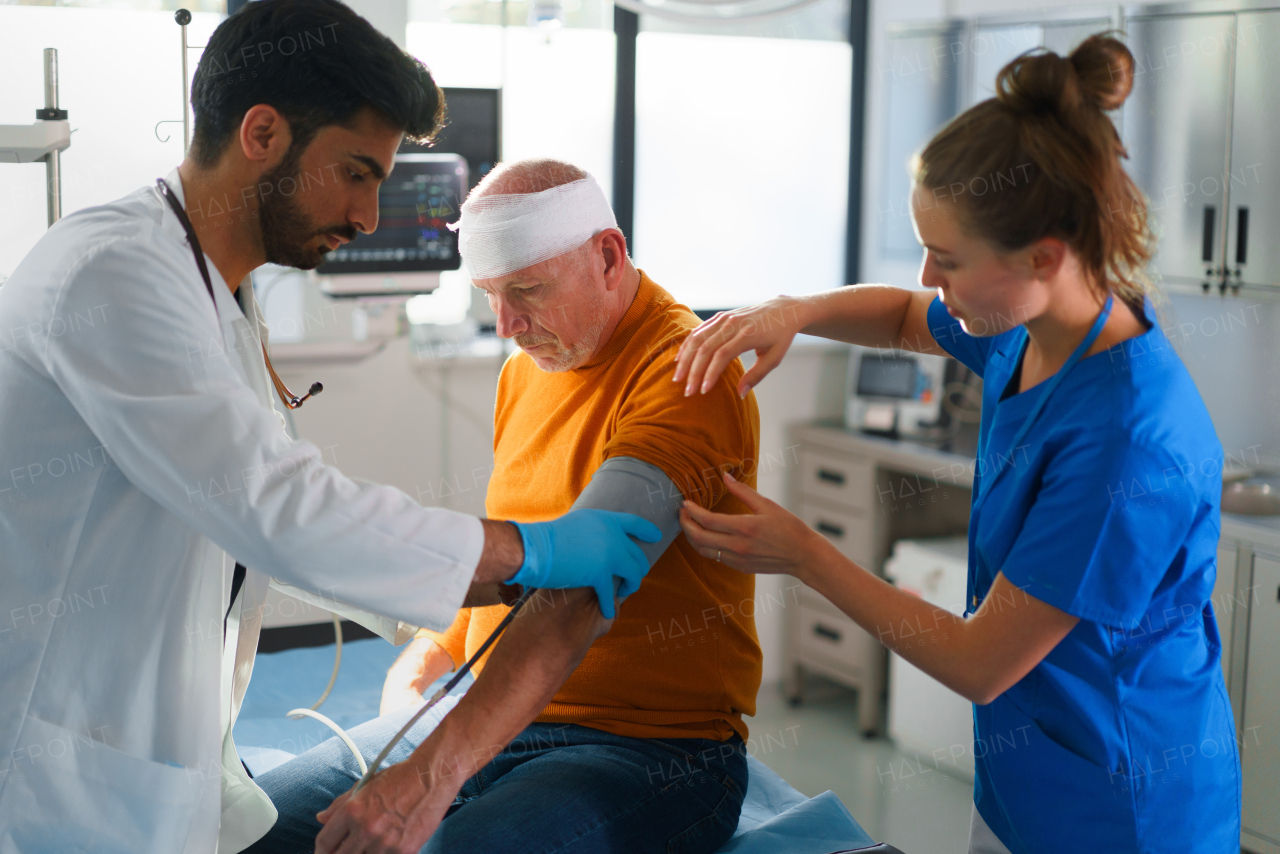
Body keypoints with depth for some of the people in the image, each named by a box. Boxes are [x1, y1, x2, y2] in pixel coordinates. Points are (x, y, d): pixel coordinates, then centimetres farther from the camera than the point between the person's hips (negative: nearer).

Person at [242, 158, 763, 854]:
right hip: (487, 717, 8)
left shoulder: (685, 372, -17)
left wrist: (433, 774, -37)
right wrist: (425, 663, 8)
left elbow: (581, 589, -30)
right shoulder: (526, 371, 14)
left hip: (651, 744, -7)